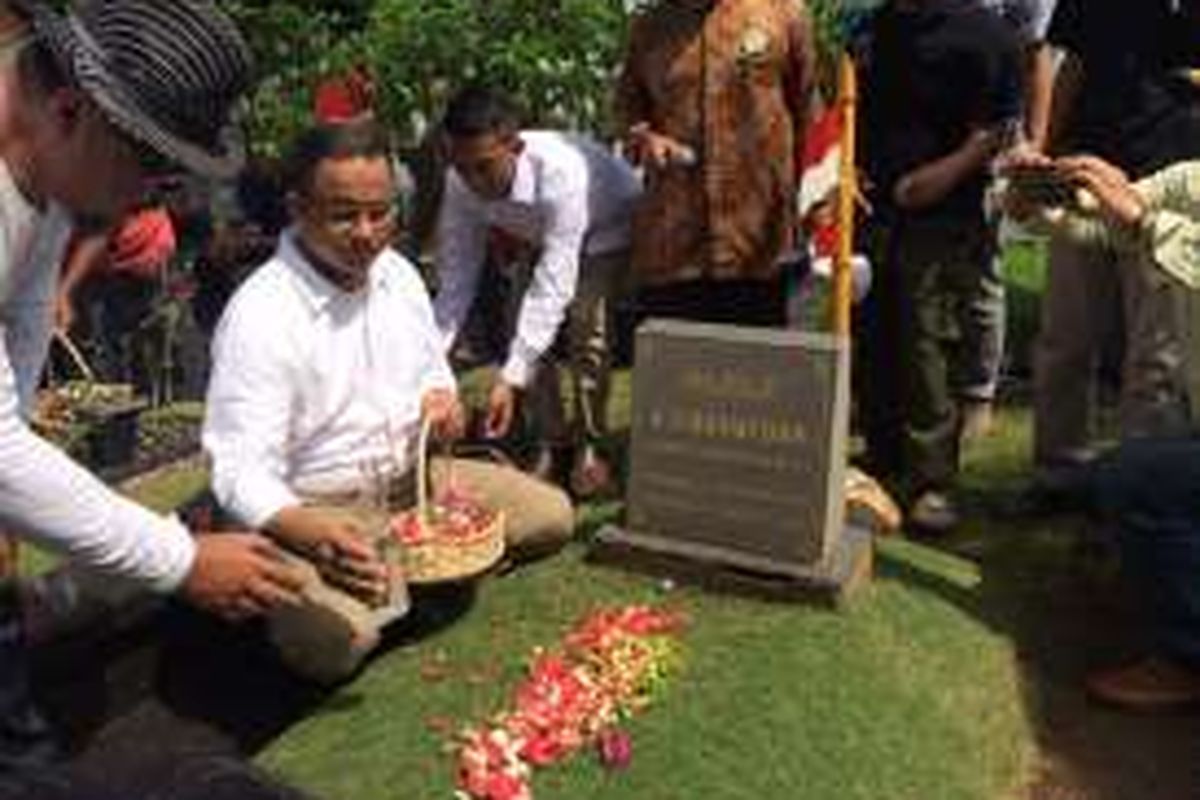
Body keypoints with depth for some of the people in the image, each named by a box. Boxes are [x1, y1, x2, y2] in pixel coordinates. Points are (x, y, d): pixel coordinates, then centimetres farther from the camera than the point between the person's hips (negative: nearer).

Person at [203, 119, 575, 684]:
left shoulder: (397, 273, 3)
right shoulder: (260, 317, -19)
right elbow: (241, 473, -22)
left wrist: (441, 399, -6)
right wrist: (312, 534, -40)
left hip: (410, 480, 7)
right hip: (314, 510, -6)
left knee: (552, 514, -2)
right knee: (339, 637, -32)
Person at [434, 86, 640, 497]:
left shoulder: (561, 171, -43)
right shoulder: (461, 184, -27)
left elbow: (553, 286, -45)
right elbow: (455, 281, -22)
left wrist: (510, 379, -50)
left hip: (607, 231, -5)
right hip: (536, 237, 5)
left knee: (587, 323, -23)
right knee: (520, 323, -11)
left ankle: (590, 448, -4)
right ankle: (549, 441, 7)